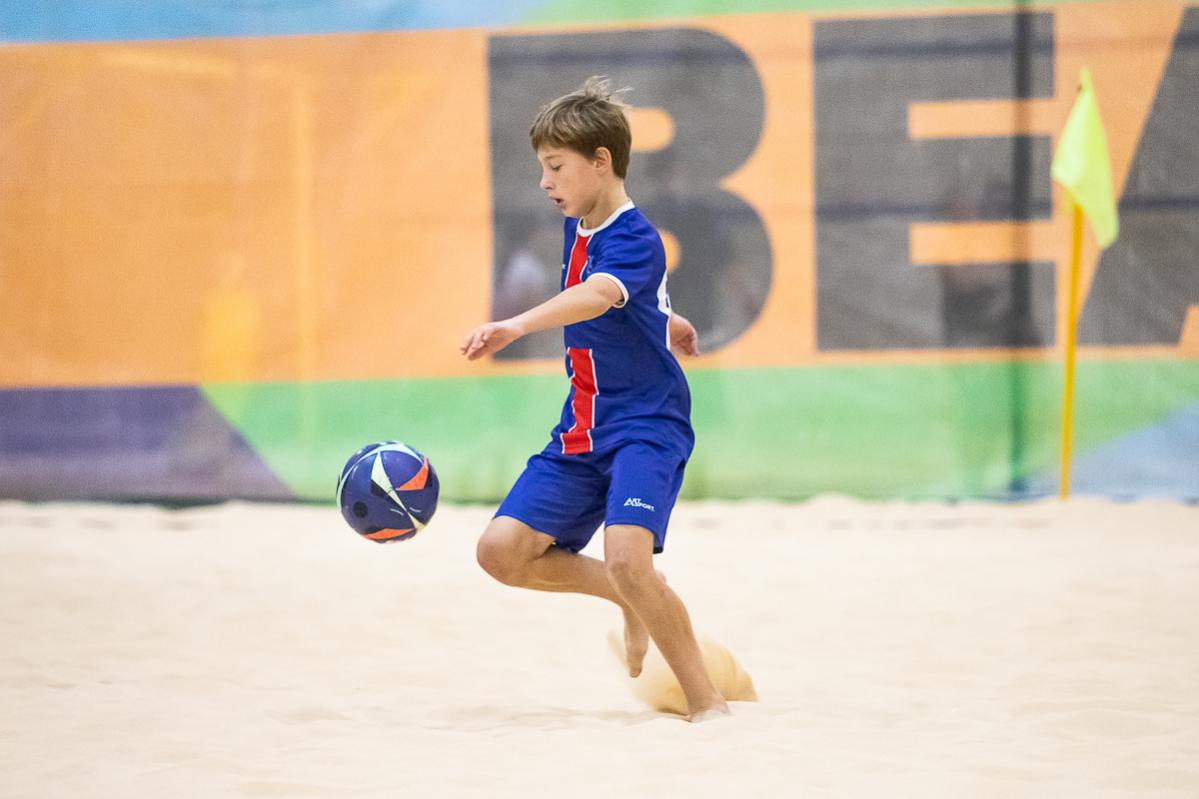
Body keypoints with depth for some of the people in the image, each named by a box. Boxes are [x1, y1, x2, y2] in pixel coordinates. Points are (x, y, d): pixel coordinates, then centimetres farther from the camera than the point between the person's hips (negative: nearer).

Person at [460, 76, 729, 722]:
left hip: (647, 425, -9)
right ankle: (633, 602, 18)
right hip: (582, 430, 9)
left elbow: (596, 296, -42)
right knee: (502, 550, -4)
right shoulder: (579, 229, 8)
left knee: (626, 558, -29)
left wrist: (515, 326, -58)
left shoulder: (635, 240, -20)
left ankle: (707, 701, -14)